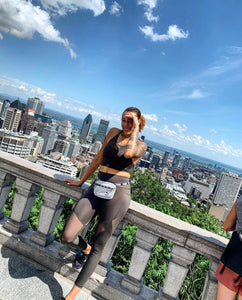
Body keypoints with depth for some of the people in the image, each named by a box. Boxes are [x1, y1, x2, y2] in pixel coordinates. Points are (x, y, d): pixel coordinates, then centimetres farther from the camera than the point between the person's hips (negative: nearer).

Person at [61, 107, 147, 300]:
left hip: (118, 194, -4)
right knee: (67, 237, -5)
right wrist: (81, 181, 23)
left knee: (98, 246, 4)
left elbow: (128, 153, -26)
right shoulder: (113, 133, 12)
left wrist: (136, 129, -12)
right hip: (97, 189, 4)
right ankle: (85, 248, 31)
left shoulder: (140, 146, 0)